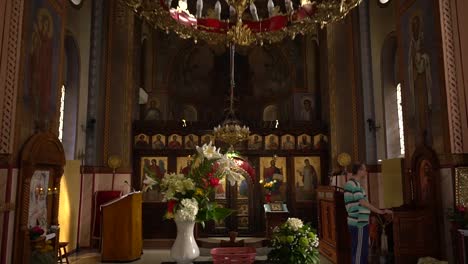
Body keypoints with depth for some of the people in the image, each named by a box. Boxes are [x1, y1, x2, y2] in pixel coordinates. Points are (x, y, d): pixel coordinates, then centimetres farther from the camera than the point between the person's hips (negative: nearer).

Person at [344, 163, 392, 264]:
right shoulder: (353, 183, -15)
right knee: (359, 252, -3)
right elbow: (363, 202, -17)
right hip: (358, 223, -10)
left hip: (360, 222, 10)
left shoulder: (355, 183, 16)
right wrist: (380, 211, -13)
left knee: (362, 251, 18)